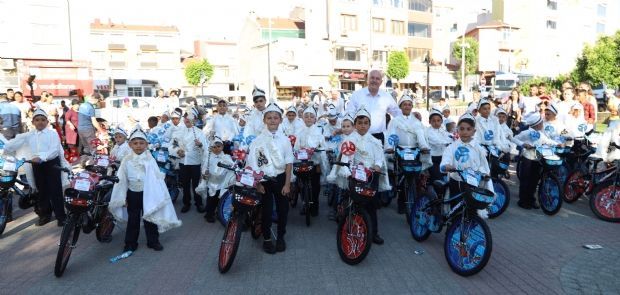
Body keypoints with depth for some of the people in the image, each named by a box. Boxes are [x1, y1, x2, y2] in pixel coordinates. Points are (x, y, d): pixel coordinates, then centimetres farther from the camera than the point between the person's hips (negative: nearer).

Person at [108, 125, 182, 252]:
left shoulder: (150, 160, -8)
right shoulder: (127, 160, -5)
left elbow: (157, 178, -8)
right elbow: (121, 179, 0)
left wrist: (160, 196, -11)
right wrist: (122, 198, 0)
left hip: (148, 193, -1)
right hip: (133, 194, 1)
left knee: (150, 218, 11)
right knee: (132, 219, 12)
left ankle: (153, 241, 25)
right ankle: (130, 243, 26)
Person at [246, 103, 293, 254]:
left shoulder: (284, 139, -2)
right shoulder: (258, 140, -5)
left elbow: (289, 163, -1)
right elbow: (253, 164, -5)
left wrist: (287, 184, -4)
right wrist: (257, 183, -9)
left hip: (280, 178, 2)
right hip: (264, 179, -1)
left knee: (283, 208, 9)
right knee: (266, 210, 7)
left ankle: (280, 237, 27)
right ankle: (266, 239, 24)